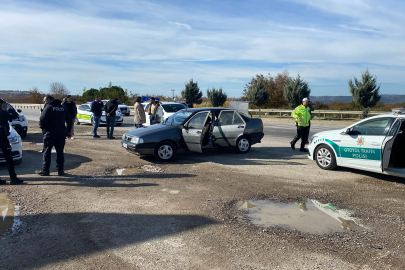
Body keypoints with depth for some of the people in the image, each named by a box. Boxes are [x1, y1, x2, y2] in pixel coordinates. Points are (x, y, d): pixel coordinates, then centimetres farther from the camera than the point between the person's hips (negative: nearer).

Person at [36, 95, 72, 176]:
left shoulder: (48, 108, -8)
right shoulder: (63, 108, 10)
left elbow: (42, 120, -14)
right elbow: (69, 121, 13)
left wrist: (42, 127, 6)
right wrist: (68, 131, 20)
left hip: (50, 133, -5)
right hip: (61, 133, 5)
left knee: (46, 152, 5)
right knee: (60, 151, 9)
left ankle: (45, 170, 7)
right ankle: (60, 170, 9)